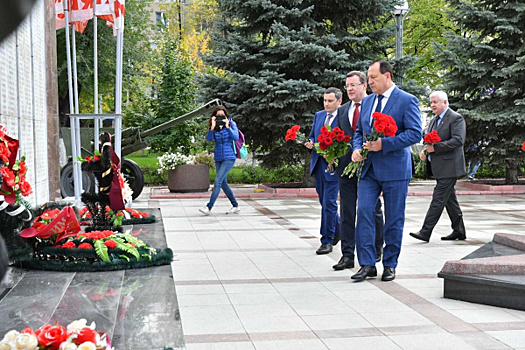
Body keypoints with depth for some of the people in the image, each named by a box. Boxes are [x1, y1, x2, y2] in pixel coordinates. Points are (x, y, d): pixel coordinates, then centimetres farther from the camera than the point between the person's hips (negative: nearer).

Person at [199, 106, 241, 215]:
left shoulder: (231, 124, -3)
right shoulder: (214, 127, 4)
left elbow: (236, 137, -15)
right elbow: (208, 138, -10)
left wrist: (227, 127, -22)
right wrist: (212, 127, -22)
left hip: (229, 158, -5)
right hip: (218, 158, 5)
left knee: (218, 181, -14)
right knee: (223, 183, 9)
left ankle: (209, 207, -15)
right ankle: (235, 206, 21)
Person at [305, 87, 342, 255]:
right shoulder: (318, 115, 14)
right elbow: (312, 135, 21)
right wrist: (310, 143, 0)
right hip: (318, 164, 7)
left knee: (328, 203, -7)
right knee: (324, 202, 16)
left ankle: (327, 241, 0)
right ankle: (336, 231, 34)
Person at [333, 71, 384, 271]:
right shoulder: (342, 111, 15)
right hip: (346, 165, 5)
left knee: (372, 210, 8)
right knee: (347, 212, 3)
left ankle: (376, 250, 25)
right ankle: (347, 255, 6)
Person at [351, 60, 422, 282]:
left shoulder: (407, 101, -5)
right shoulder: (367, 101, 15)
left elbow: (415, 133, -13)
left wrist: (384, 144, -20)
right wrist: (356, 148, 0)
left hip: (394, 169, -5)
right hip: (368, 168, 5)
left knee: (394, 219, 4)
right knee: (363, 212, -6)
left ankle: (390, 265, 17)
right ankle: (367, 264, 0)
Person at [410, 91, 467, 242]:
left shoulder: (456, 118, -9)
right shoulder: (434, 120, 18)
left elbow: (458, 140, -20)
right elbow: (430, 140, 24)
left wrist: (435, 148, -22)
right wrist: (425, 150, 2)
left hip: (449, 166, -9)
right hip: (439, 167, 9)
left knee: (438, 199, -10)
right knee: (449, 199, 13)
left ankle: (425, 232, -12)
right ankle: (459, 231, 21)